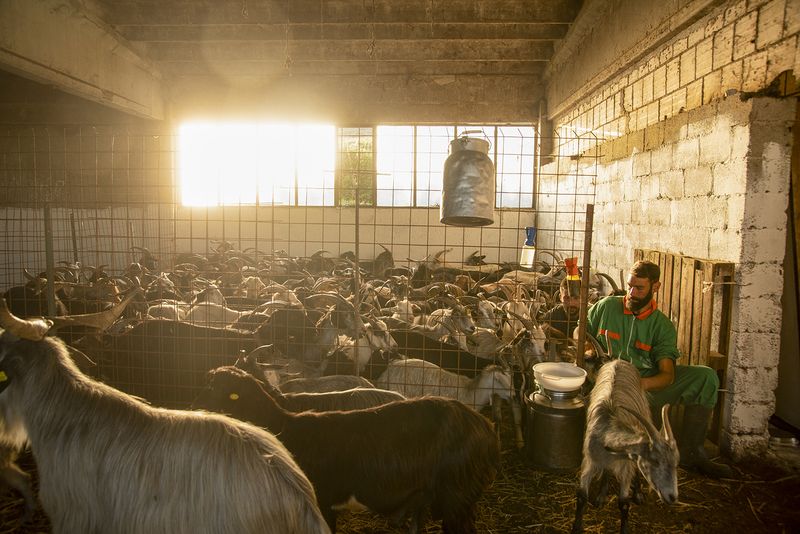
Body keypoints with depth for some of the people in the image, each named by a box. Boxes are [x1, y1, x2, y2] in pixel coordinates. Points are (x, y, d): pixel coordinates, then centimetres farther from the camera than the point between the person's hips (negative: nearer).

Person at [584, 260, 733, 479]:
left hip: (650, 384, 3)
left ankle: (689, 452, -10)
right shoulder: (607, 306, 4)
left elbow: (667, 375, -9)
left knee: (706, 376, -16)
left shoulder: (663, 326, 2)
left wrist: (643, 384, -31)